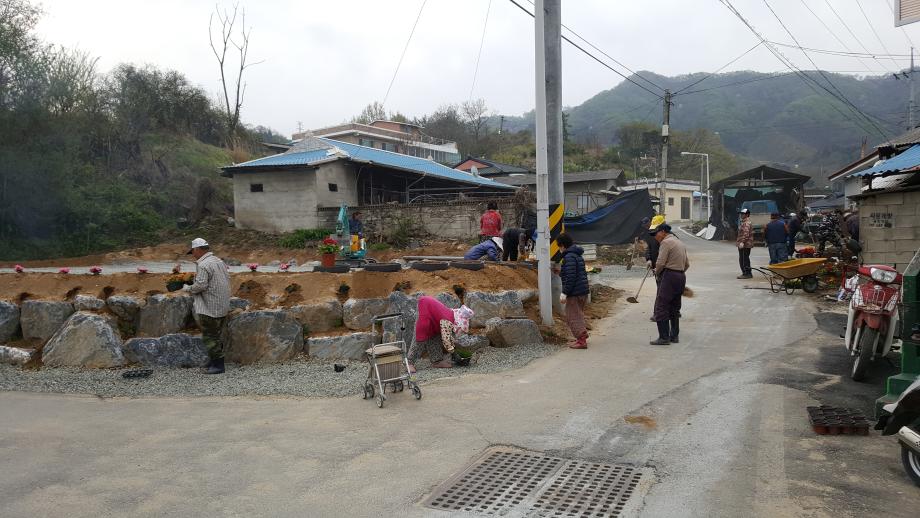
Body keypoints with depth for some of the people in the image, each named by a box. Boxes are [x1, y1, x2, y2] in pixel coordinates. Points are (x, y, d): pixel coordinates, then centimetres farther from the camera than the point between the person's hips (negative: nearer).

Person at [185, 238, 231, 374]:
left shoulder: (203, 265, -17)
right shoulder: (219, 261, 11)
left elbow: (200, 285, -24)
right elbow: (227, 278, 16)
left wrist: (190, 289, -5)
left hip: (210, 308, -9)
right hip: (223, 306, 9)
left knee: (209, 337, 0)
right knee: (215, 335, 18)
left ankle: (218, 365, 4)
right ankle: (214, 359, 25)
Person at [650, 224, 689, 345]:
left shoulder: (666, 242, -9)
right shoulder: (680, 243, 20)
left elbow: (661, 262, -16)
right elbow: (687, 264, 20)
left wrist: (657, 273, 1)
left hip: (669, 276, -9)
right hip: (681, 276, 9)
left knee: (661, 307, -7)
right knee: (674, 308, 15)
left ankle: (664, 337, -9)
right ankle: (674, 336, 18)